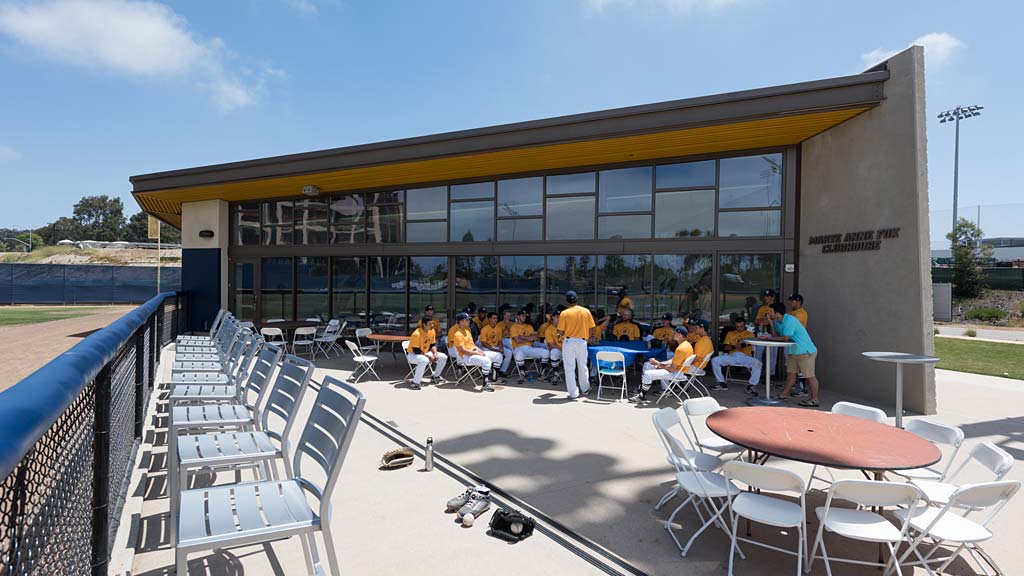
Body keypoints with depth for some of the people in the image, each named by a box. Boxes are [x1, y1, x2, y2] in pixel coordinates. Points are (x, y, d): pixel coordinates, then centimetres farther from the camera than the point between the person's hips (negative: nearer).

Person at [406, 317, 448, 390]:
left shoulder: (432, 331, -5)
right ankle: (415, 382, -26)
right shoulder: (417, 334, -27)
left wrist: (435, 353, -13)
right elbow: (416, 351, -26)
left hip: (425, 353, 8)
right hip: (413, 355, -8)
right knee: (424, 360, -40)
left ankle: (436, 376, 18)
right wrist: (429, 357, -25)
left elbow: (433, 345, 7)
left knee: (443, 357, -1)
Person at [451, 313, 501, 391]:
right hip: (466, 357, -10)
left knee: (498, 356, 6)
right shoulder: (458, 334, -14)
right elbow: (463, 350, -20)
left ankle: (493, 377, 12)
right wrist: (477, 353, -20)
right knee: (486, 361, -35)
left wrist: (480, 351, 1)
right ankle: (485, 384, -22)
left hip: (475, 352, 10)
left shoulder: (467, 330, 18)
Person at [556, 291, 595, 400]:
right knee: (582, 366, 18)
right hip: (582, 341, 3)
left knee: (570, 368, 5)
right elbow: (591, 328, 2)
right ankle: (585, 389, 33)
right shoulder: (586, 311, -1)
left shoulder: (564, 313, -9)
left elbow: (561, 331, -11)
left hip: (568, 342, -3)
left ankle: (573, 393, 6)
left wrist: (560, 335, 11)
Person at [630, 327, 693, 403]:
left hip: (677, 373, -11)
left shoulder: (681, 349, -27)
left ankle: (642, 397, -1)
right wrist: (661, 364, -1)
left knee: (648, 374, -20)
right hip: (678, 368, 11)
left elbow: (672, 369, -25)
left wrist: (658, 364, -12)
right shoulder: (686, 344, 6)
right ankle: (640, 392, 12)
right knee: (647, 365, 11)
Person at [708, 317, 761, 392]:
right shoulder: (730, 333, 23)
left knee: (757, 363, -32)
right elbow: (724, 347, 11)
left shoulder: (750, 334, 17)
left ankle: (752, 384, -25)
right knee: (714, 360, -20)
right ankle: (722, 383, -15)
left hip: (745, 357, -2)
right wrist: (734, 346, -11)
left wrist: (743, 345, -31)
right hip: (732, 356, 2)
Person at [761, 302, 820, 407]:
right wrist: (772, 324, -9)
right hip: (793, 351, 10)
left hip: (805, 351, -10)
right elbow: (776, 335, 2)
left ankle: (814, 400, 5)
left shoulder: (789, 320, -22)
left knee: (810, 376, -2)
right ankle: (784, 395, 21)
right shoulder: (777, 321, 7)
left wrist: (769, 338, -16)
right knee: (791, 373, 14)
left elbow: (786, 338, -24)